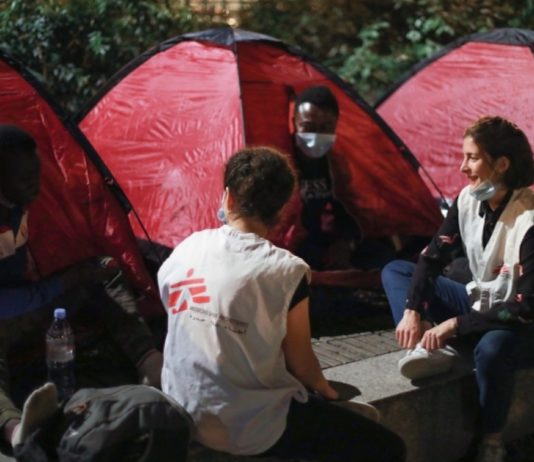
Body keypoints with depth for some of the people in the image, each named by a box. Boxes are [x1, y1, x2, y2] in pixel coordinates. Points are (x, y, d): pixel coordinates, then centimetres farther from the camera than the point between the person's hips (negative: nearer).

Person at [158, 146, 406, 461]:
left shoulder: (184, 250, -1)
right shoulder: (286, 270, -17)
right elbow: (301, 364, -8)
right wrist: (323, 387, 16)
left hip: (184, 415, 7)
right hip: (253, 428, -7)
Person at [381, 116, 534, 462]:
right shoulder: (469, 199, -7)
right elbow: (434, 255, -1)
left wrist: (455, 324, -29)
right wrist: (412, 311, -15)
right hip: (480, 303, 8)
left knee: (492, 348, -42)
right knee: (395, 270, 4)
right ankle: (427, 349, -20)